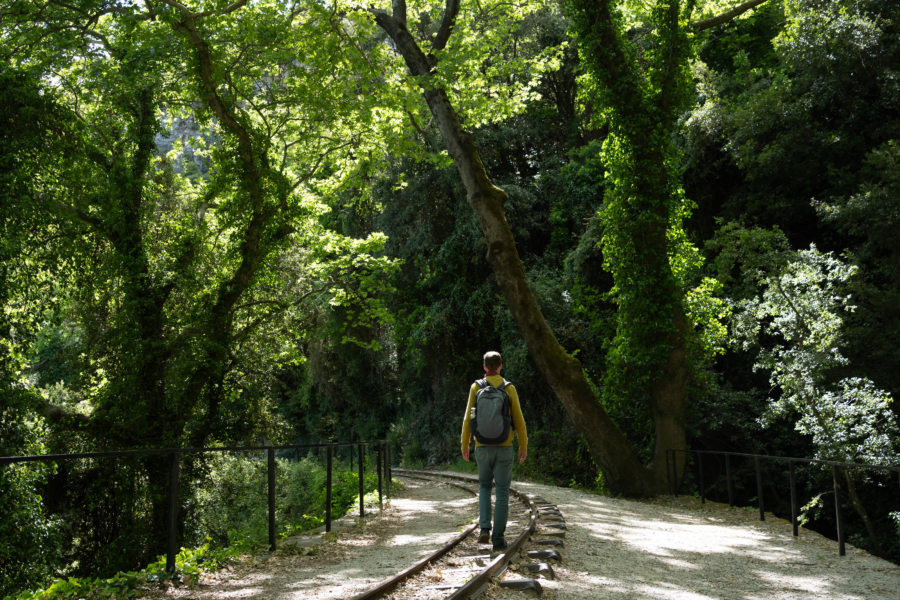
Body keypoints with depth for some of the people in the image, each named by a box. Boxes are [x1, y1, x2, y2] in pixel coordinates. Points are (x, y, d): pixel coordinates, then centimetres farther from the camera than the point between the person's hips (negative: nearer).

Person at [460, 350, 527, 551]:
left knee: (485, 486, 21)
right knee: (502, 492, 4)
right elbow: (518, 420, -4)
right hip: (504, 448, -1)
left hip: (482, 447, 1)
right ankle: (498, 538, 0)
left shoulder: (476, 387, -2)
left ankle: (485, 528, 5)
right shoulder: (509, 388, -4)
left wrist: (464, 446, 6)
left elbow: (468, 418, -3)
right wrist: (524, 446, 7)